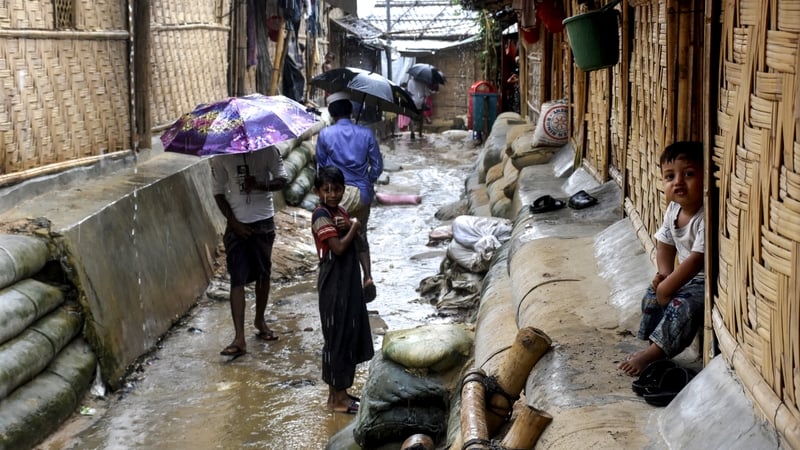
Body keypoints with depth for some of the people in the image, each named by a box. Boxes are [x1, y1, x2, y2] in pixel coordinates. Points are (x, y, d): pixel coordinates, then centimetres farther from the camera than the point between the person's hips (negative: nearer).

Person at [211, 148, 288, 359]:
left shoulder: (267, 150, -4)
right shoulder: (221, 156, -4)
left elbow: (282, 179, -1)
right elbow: (219, 192, 1)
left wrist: (260, 185, -21)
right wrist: (233, 222, -9)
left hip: (263, 221, 1)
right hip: (237, 223, -1)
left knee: (263, 274, 14)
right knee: (237, 279, -9)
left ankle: (260, 320, 37)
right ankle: (239, 339, -14)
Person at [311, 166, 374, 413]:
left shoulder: (342, 212, 10)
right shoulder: (321, 215, -16)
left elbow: (355, 244, 7)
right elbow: (338, 248, -23)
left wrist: (349, 227, -12)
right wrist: (354, 228, -9)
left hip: (349, 282, 9)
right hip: (333, 285, -9)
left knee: (350, 335, 14)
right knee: (336, 337, -1)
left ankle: (341, 390, 25)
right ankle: (336, 397, 8)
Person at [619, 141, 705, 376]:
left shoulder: (706, 217, -30)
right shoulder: (673, 209, -2)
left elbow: (696, 260, -31)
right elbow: (665, 244, 11)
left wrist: (667, 287, -22)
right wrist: (664, 273, -7)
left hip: (707, 281, -9)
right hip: (685, 275, 9)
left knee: (681, 306, -26)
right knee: (653, 295, 6)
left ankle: (650, 356, -22)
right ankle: (653, 346, 15)